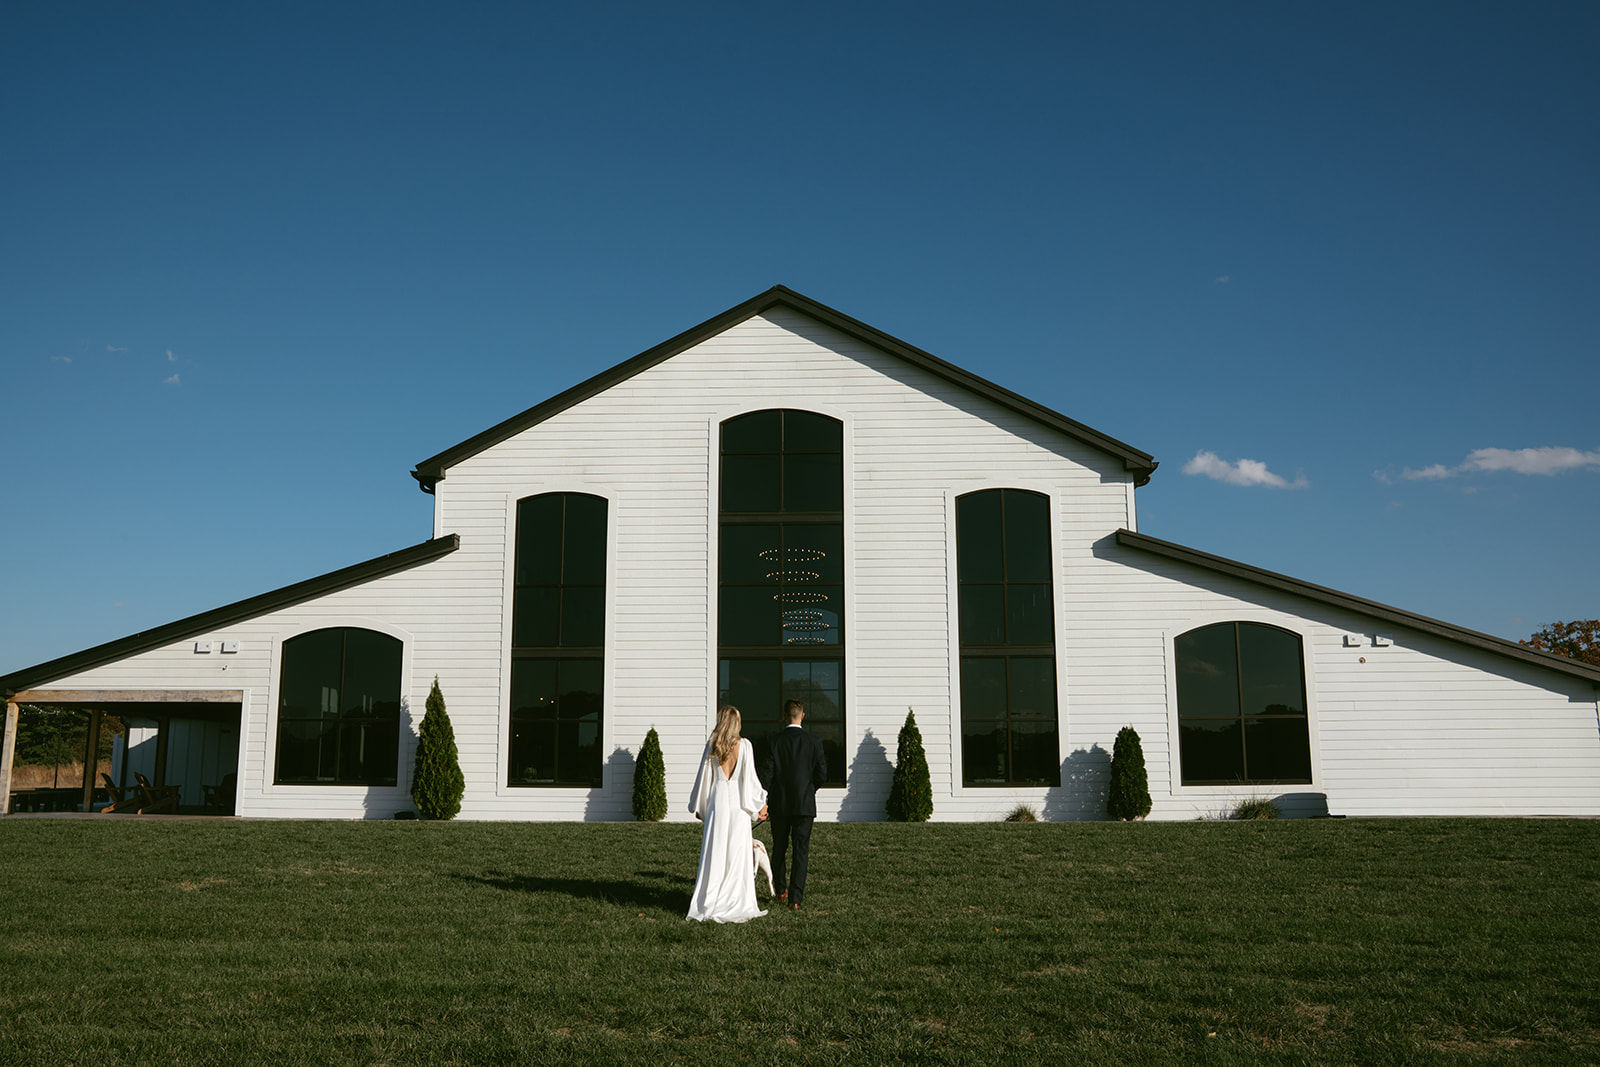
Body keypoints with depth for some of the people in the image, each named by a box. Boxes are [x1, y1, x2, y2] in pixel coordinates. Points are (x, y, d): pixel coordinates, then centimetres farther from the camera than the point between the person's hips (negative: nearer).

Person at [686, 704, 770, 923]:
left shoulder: (712, 746, 1)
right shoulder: (744, 745, -4)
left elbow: (705, 777, 6)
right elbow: (749, 777, -3)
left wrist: (700, 807, 16)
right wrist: (759, 804, 7)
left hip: (717, 800, 1)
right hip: (739, 801, -1)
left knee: (715, 852, 5)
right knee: (737, 854, 3)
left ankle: (710, 904, 8)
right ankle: (736, 904, 4)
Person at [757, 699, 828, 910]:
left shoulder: (774, 741, -7)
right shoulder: (813, 743, -6)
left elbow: (766, 775, -7)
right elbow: (822, 775, -4)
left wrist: (764, 801, 6)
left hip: (779, 805, 1)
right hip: (805, 805, -1)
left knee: (779, 850, 17)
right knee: (801, 851, 3)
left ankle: (781, 891, 30)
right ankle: (795, 898, -2)